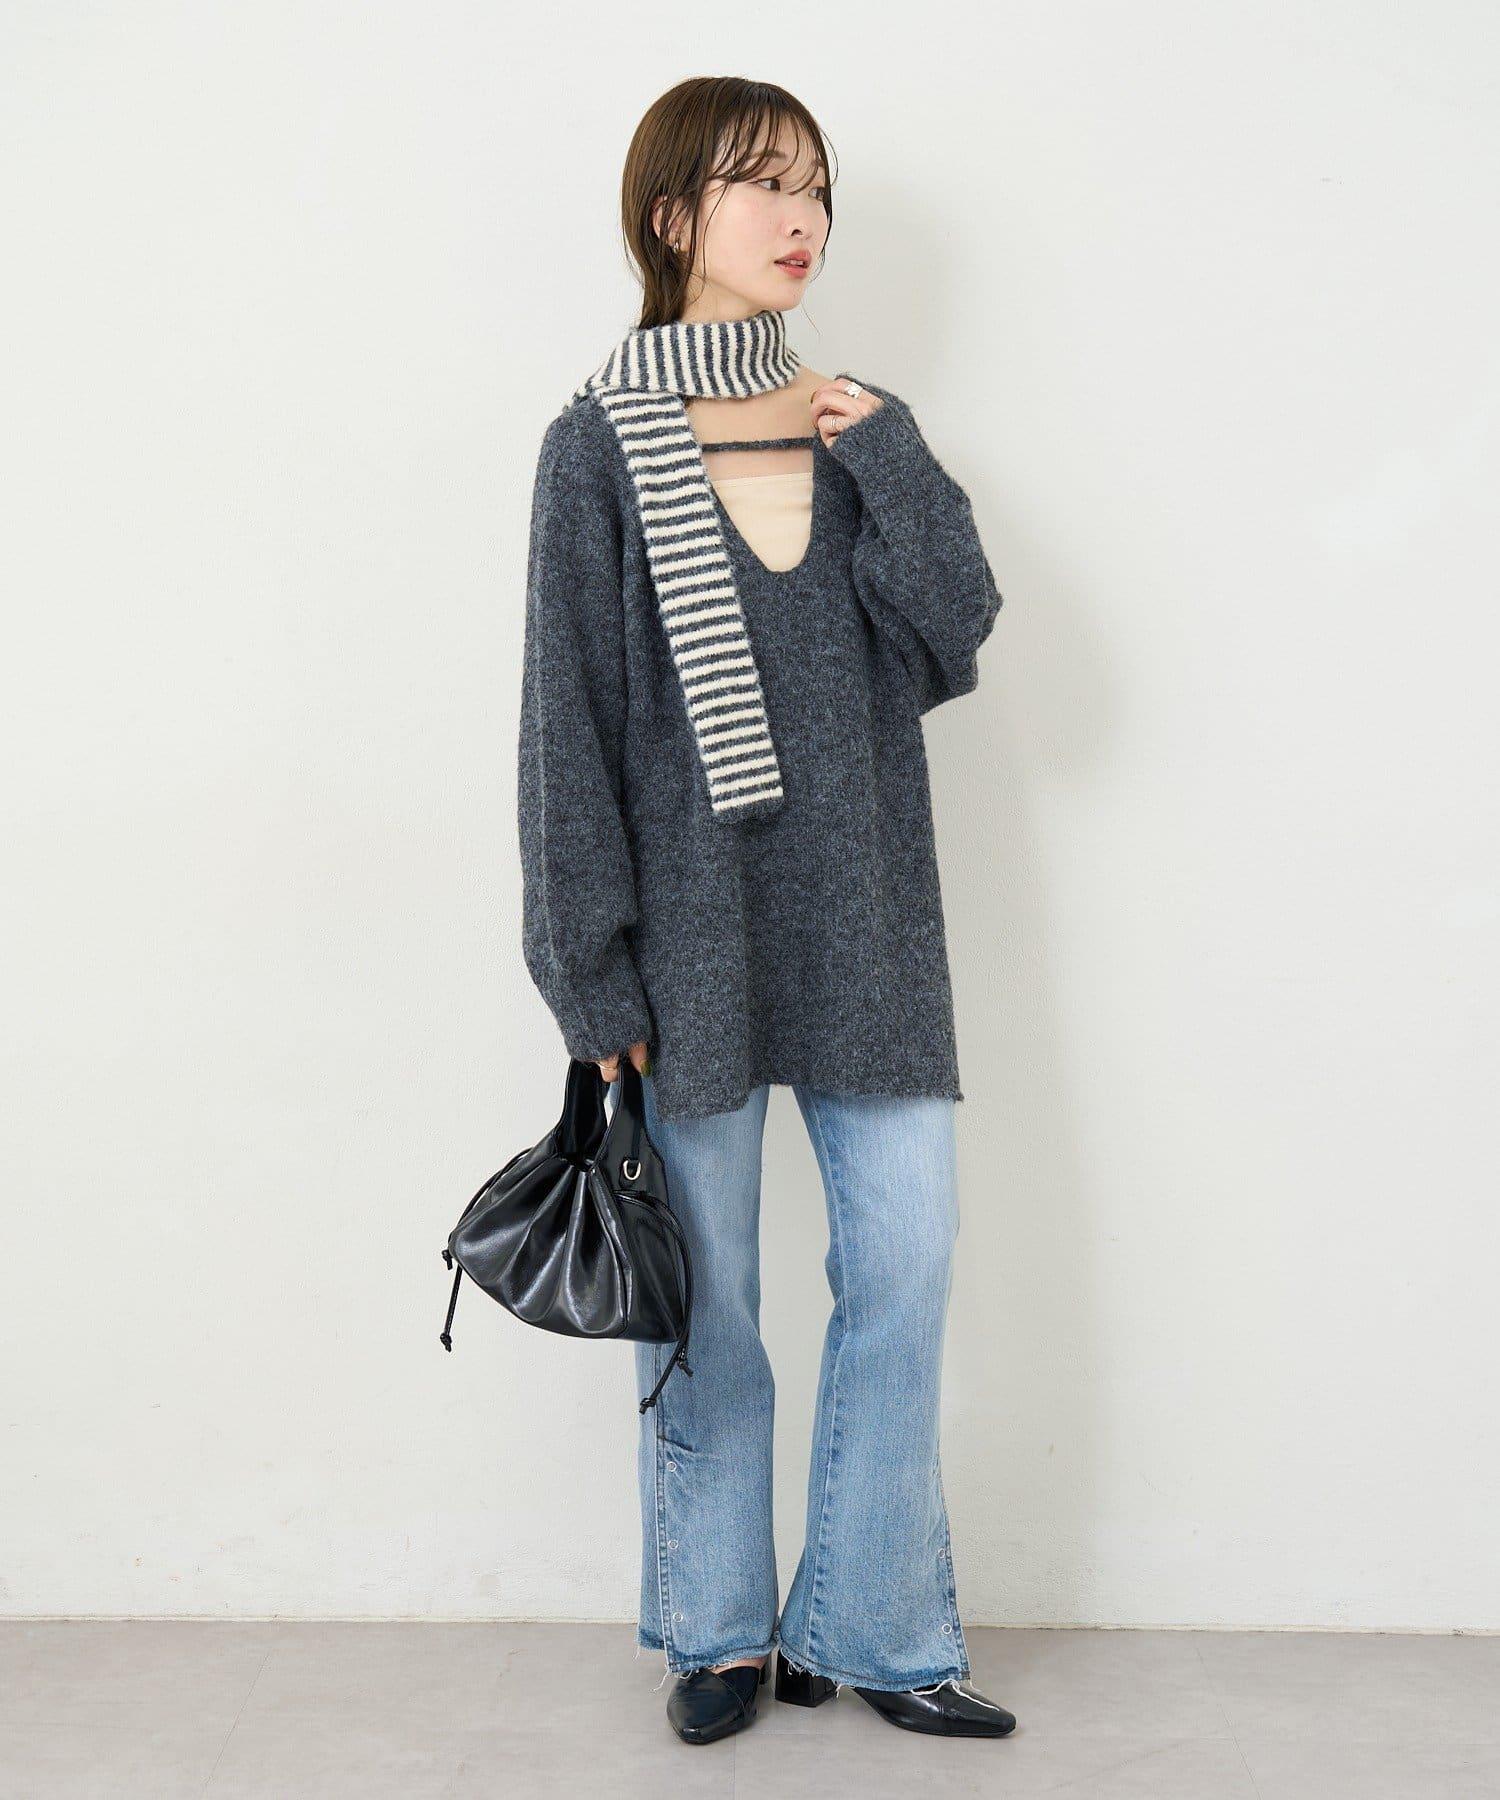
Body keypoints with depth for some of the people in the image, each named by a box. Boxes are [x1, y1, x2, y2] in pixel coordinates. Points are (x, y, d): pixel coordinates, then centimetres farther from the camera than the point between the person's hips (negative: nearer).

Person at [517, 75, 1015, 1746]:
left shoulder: (859, 425, 11)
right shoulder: (601, 446, 0)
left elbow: (957, 624, -2)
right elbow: (569, 719, -4)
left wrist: (877, 447, -7)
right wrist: (589, 964, -8)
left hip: (864, 919, 3)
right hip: (695, 923, -3)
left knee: (907, 1264, 3)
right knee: (705, 1295, 6)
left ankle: (871, 1627, 19)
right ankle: (720, 1629, 25)